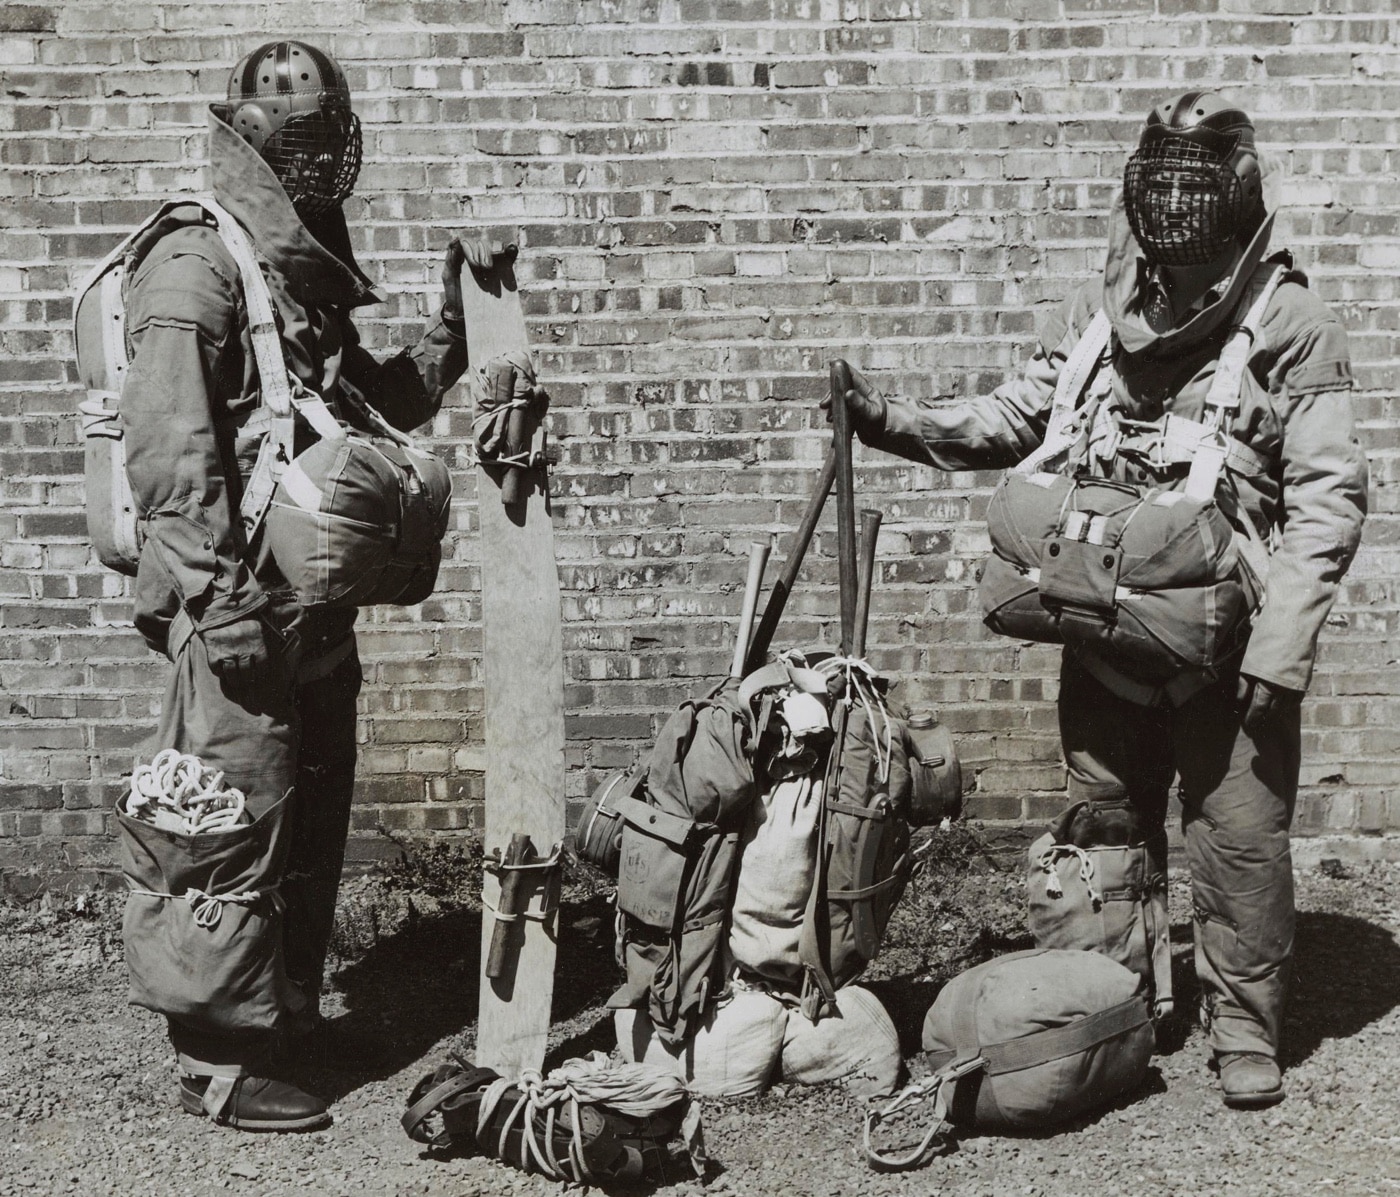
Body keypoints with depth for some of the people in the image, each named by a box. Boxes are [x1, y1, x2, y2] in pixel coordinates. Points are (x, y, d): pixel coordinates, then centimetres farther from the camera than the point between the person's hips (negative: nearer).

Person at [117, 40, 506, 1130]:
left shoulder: (306, 270, 16)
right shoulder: (197, 262, -11)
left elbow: (397, 402, 26)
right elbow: (169, 454, -19)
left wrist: (459, 305, 14)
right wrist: (220, 608, -22)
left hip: (317, 605, 9)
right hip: (243, 611, -9)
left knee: (315, 826, 16)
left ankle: (291, 1020, 31)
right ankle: (221, 1064, 10)